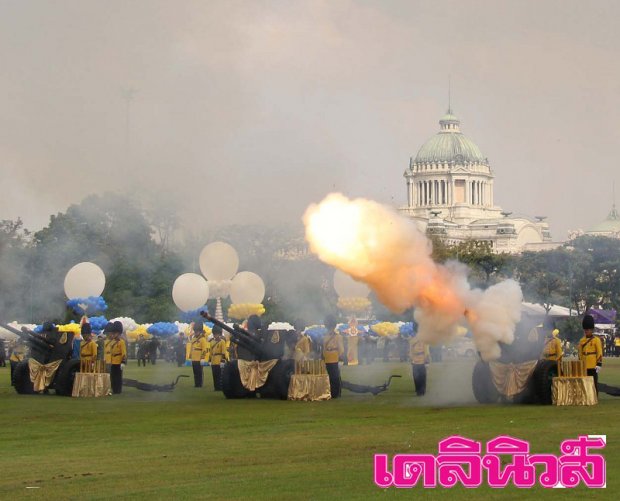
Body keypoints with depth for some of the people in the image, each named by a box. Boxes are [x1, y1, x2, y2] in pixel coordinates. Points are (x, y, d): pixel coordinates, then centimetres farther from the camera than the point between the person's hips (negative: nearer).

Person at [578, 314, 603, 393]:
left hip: (593, 367, -5)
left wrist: (599, 365, -12)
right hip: (584, 367, 5)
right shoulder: (582, 341, 11)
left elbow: (600, 353, -6)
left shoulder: (596, 340, -4)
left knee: (594, 384, 0)